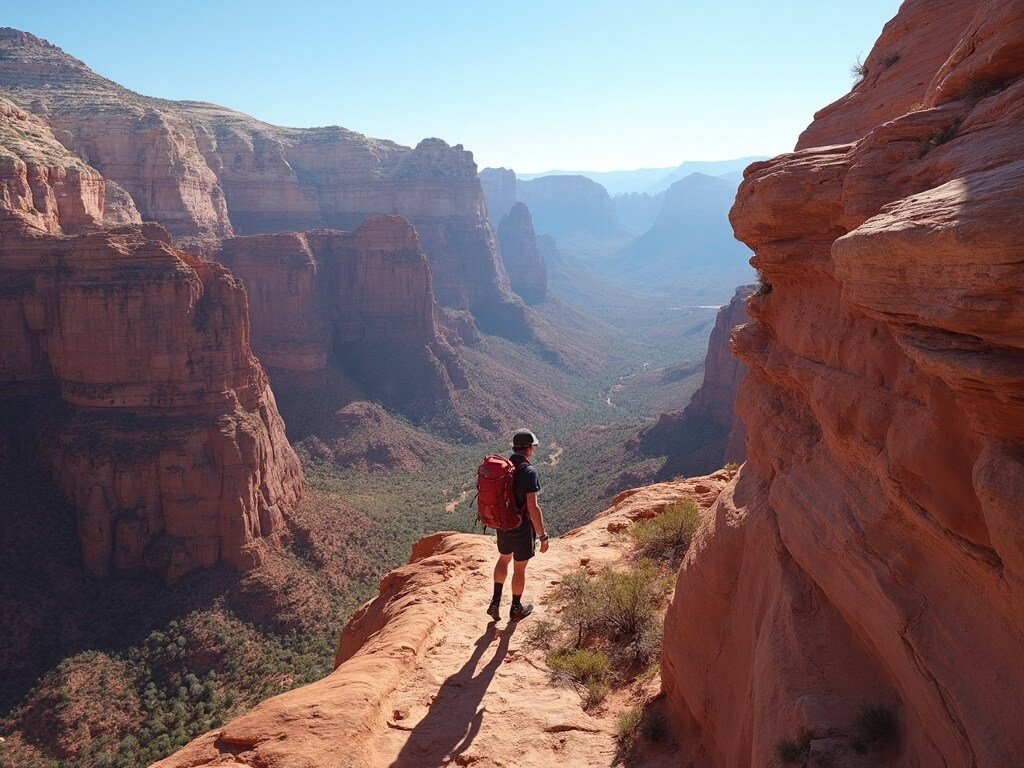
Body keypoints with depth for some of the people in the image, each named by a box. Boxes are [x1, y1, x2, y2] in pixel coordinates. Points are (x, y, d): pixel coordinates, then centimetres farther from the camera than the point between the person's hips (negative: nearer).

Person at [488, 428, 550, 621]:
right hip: (523, 527, -6)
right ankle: (516, 608, 29)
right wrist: (543, 536, -19)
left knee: (504, 558, 28)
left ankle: (496, 601, 25)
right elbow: (533, 507, -26)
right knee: (520, 568, 12)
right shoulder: (528, 471, -23)